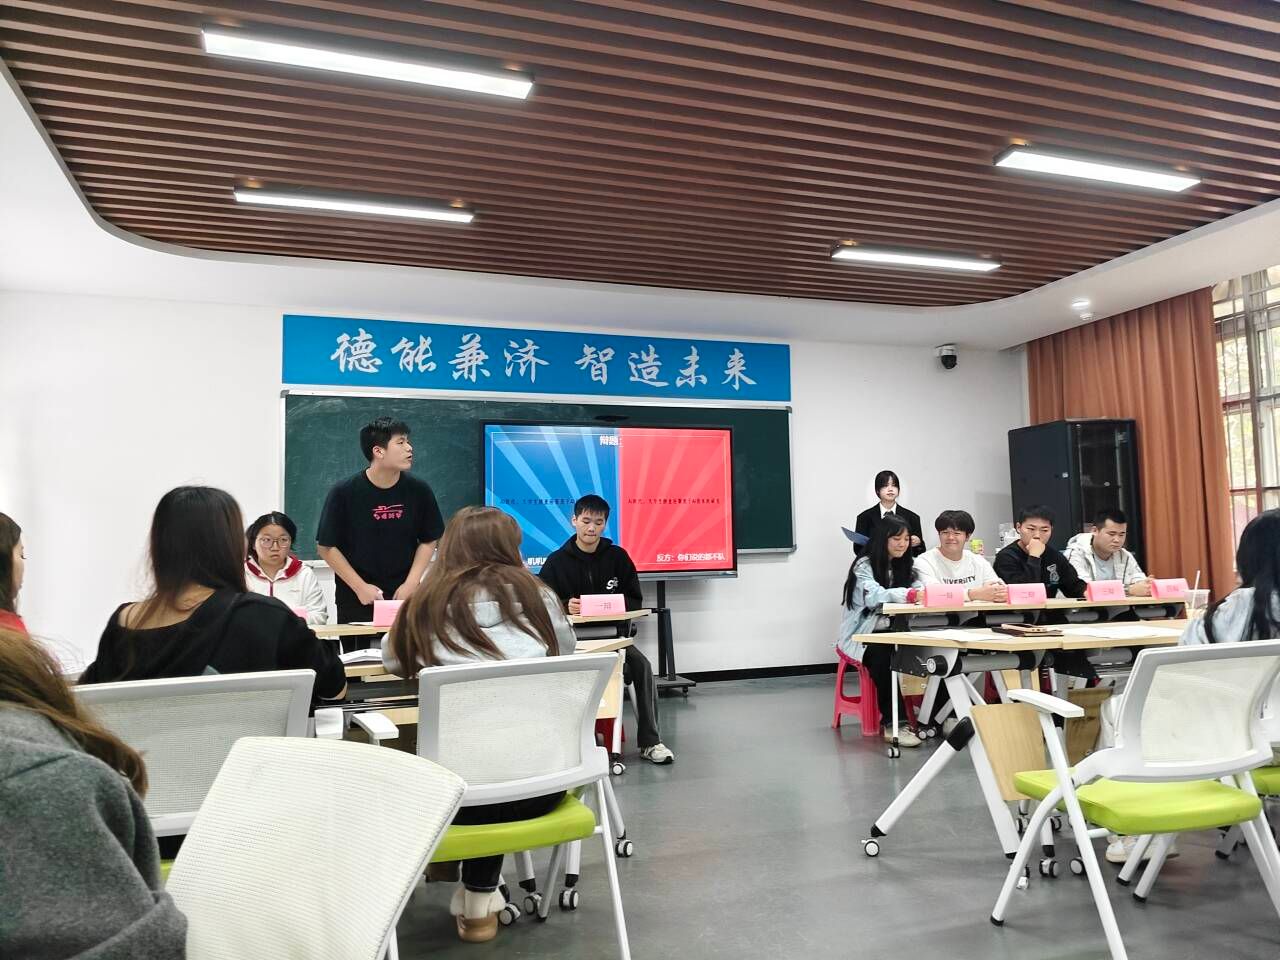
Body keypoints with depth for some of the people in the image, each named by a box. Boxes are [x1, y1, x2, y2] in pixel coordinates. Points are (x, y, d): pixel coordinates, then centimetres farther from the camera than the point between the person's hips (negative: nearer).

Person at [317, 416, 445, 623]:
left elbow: (428, 541, 5)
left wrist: (411, 584, -6)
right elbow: (326, 547, -4)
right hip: (355, 601, -2)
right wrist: (360, 587, -9)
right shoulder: (343, 493, -10)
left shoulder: (419, 491, -4)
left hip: (405, 598, 2)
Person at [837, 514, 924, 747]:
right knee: (883, 655, -35)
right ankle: (894, 722, -29)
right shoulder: (864, 566, -11)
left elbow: (919, 590, -7)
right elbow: (874, 596, -30)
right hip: (862, 635, -5)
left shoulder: (906, 566, 10)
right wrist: (911, 595, -45)